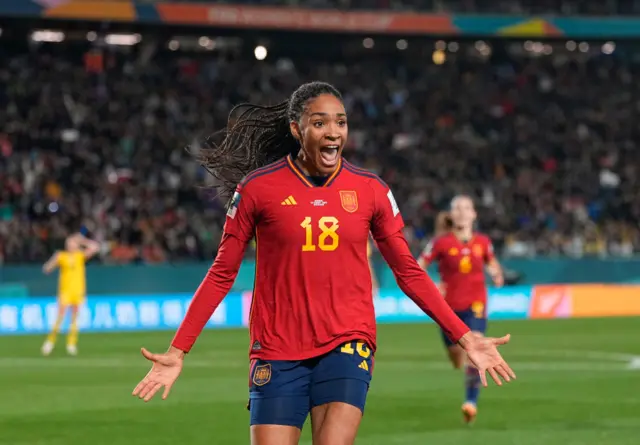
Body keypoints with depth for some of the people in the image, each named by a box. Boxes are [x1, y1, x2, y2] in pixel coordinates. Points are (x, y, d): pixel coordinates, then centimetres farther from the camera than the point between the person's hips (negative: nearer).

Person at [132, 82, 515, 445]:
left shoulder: (371, 190, 2)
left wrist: (464, 337, 5)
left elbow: (408, 272, 10)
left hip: (347, 345, 0)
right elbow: (222, 275, 3)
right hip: (278, 349, 0)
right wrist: (178, 351, -3)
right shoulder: (257, 188, -3)